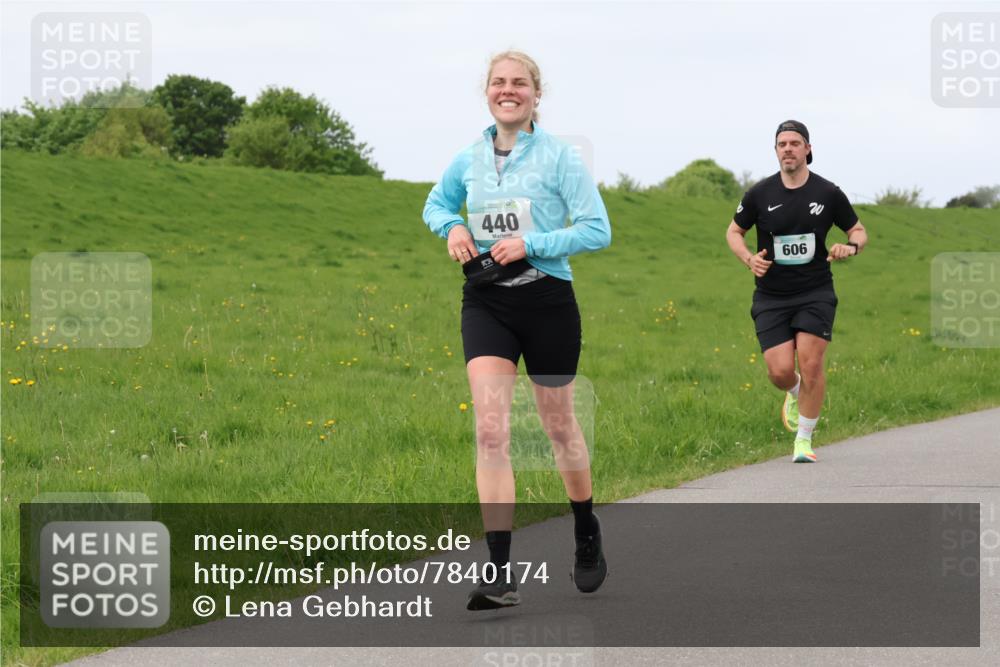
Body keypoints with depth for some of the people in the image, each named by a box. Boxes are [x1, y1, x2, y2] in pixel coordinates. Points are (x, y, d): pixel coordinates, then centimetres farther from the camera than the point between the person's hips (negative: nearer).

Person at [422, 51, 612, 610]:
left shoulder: (560, 156, -7)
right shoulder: (469, 160, 5)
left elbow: (597, 230, -10)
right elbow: (436, 203, 24)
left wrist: (530, 244, -20)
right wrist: (452, 227, 1)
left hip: (547, 301, -2)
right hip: (486, 304, 2)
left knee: (559, 424, 13)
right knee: (490, 428, -13)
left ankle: (588, 536, 40)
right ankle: (501, 574, -18)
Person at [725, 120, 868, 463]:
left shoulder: (828, 193, -2)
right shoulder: (760, 194, -1)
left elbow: (859, 231, 11)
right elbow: (734, 232, 13)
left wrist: (851, 246, -13)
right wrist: (748, 258, -7)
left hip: (815, 292, -1)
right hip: (771, 296, 1)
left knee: (811, 364, -13)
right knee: (780, 371, -8)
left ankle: (804, 440, 3)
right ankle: (794, 393, 31)